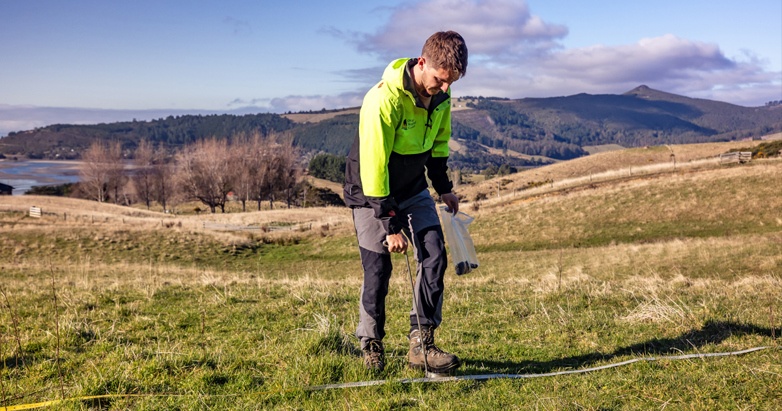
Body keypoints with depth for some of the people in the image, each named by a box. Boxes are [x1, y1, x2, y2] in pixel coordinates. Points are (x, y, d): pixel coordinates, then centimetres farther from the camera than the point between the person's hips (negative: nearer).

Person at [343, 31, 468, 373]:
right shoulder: (384, 99, -30)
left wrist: (443, 188, 10)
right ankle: (371, 344, 18)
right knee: (378, 270, -5)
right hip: (371, 192, -6)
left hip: (414, 190, 6)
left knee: (434, 257, -6)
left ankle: (421, 344, 1)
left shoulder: (440, 96, -8)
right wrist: (391, 223, -26)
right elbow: (374, 165, -28)